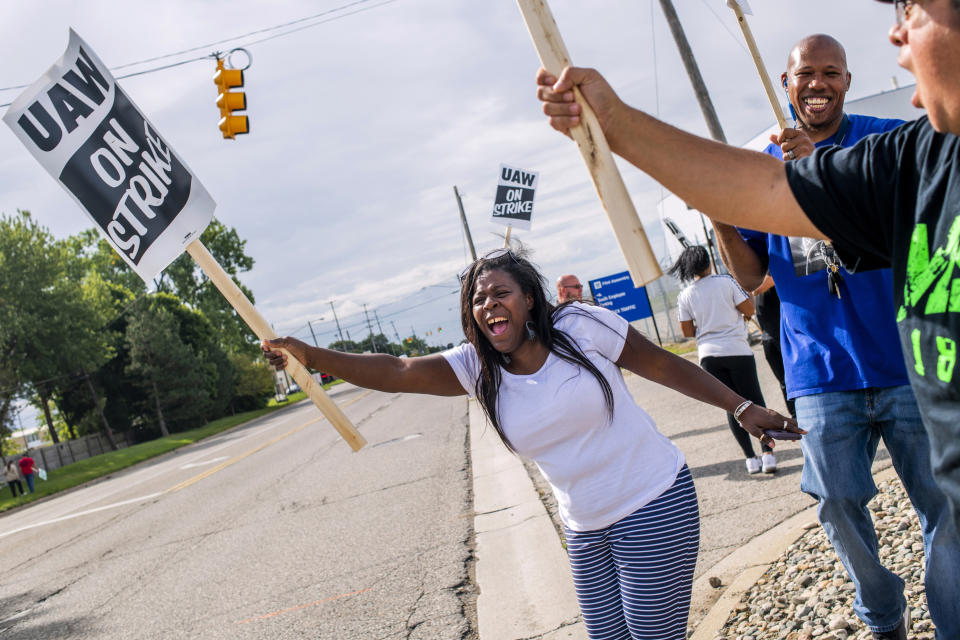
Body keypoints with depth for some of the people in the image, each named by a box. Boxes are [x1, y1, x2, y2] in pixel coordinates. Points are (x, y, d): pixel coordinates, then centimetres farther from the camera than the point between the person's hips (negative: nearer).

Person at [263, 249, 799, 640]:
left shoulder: (581, 327, -12)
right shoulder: (475, 367, -3)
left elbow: (665, 366, -3)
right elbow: (398, 372, -14)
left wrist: (742, 407, -3)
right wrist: (311, 355, -24)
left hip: (654, 505, -5)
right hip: (587, 530, 5)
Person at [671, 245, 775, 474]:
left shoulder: (685, 296, 1)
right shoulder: (726, 282, -5)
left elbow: (687, 331, 3)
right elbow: (749, 310, -3)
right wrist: (746, 290, 14)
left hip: (709, 355, 2)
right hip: (737, 351, -2)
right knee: (755, 401, 6)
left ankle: (750, 458, 8)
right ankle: (767, 453, -3)